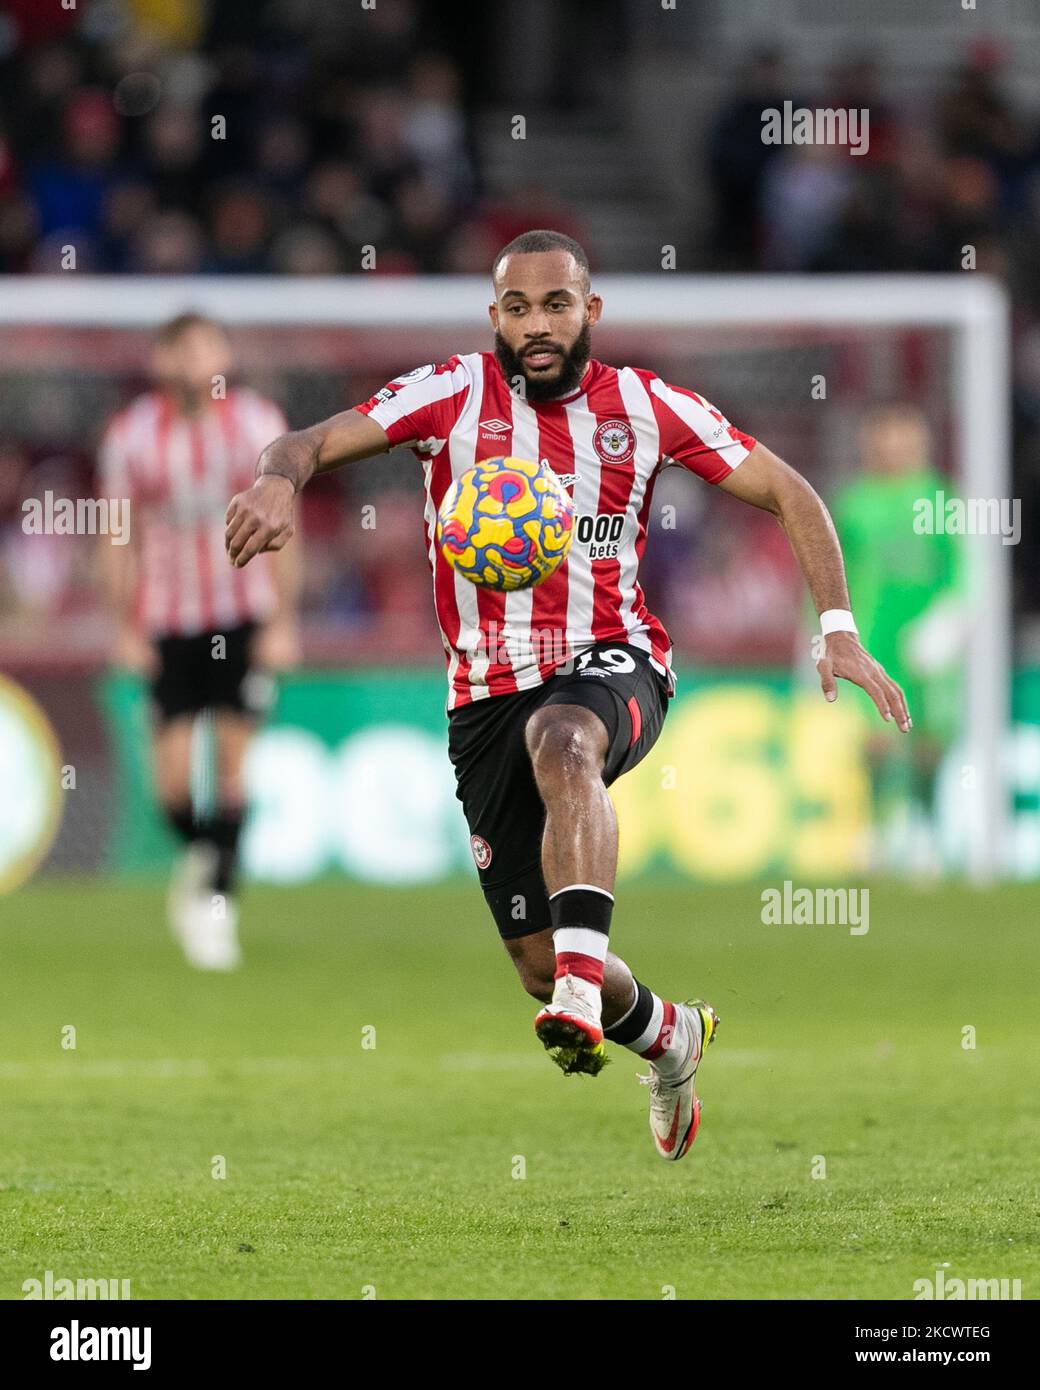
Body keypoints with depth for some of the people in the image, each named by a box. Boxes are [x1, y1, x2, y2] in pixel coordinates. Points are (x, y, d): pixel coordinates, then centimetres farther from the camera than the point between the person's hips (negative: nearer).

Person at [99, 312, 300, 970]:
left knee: (233, 757, -8)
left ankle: (219, 898, -1)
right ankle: (197, 856, 26)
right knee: (173, 771, -5)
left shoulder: (258, 422, -6)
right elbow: (120, 538, 2)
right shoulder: (130, 435, -6)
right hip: (167, 615, 0)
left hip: (245, 615, 0)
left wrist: (283, 621, -4)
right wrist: (127, 629, 0)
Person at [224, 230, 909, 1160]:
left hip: (611, 664, -2)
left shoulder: (645, 408, 1)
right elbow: (315, 442, -11)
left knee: (561, 737, -41)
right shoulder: (455, 395, -2)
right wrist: (279, 480, -37)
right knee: (538, 963, 2)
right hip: (489, 693, 2)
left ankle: (584, 984, -52)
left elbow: (787, 493, 6)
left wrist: (839, 630, -6)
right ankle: (669, 1037, 35)